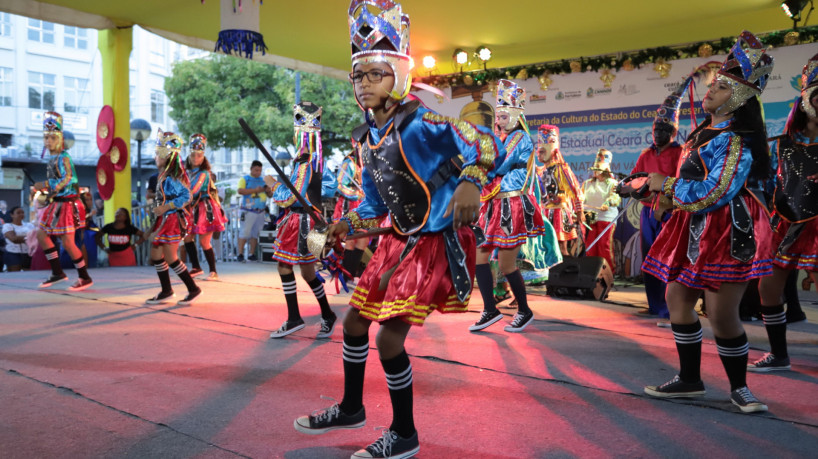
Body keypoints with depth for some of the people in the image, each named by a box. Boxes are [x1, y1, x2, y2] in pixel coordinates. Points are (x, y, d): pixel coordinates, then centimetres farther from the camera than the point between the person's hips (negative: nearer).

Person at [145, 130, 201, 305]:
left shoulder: (172, 177, -16)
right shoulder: (164, 175, 12)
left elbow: (186, 196, -21)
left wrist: (165, 207, -21)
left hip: (173, 219, -10)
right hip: (164, 219, 10)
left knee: (170, 258, -6)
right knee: (156, 255, 12)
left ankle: (193, 289, 4)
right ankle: (166, 291, 22)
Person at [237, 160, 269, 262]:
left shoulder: (263, 180, 16)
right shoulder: (245, 179, 4)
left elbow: (270, 195, 19)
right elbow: (240, 191, -14)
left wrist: (268, 190, -5)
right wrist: (255, 190, -19)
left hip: (260, 211, 5)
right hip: (248, 211, -5)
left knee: (255, 233, 5)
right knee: (245, 232, -8)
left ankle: (252, 255, 9)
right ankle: (240, 254, -5)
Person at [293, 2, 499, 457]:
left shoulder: (421, 124, -20)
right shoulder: (368, 137, 5)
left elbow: (487, 143, -30)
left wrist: (470, 181, -48)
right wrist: (348, 223, 1)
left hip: (437, 242, -8)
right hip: (399, 241, 9)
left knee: (390, 337, -10)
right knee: (355, 320, 15)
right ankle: (351, 408, 39)